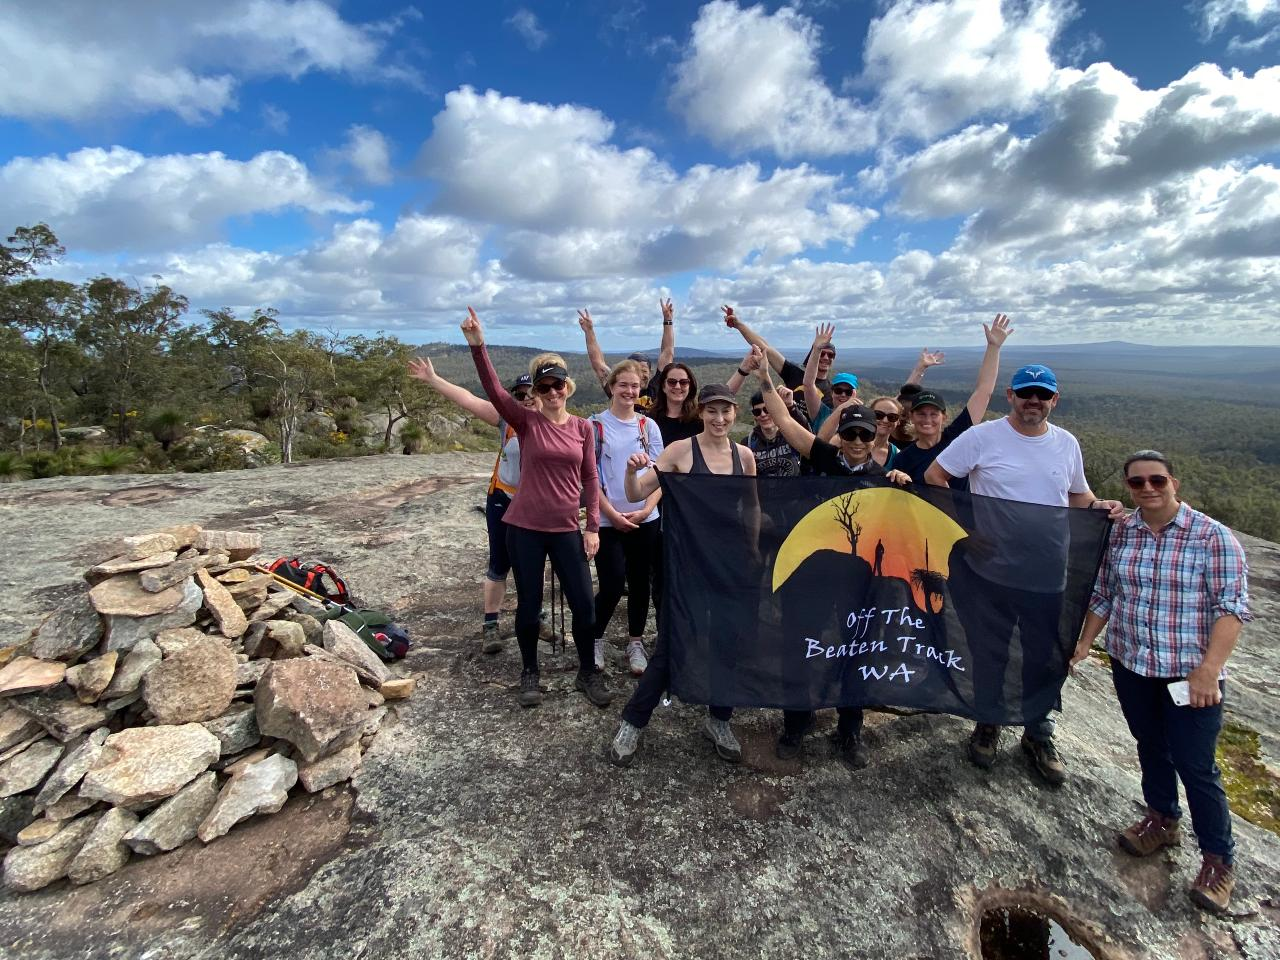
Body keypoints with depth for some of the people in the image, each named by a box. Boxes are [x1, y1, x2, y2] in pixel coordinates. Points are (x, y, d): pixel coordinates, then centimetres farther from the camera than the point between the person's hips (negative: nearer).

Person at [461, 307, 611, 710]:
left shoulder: (582, 427, 3)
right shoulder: (527, 421, -4)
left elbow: (590, 479, 5)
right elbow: (494, 390, -20)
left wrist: (592, 526, 0)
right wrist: (477, 345, -33)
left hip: (567, 530, 2)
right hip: (524, 528, -1)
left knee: (584, 605, 4)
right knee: (529, 605, 10)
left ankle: (588, 673, 27)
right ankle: (529, 673, 33)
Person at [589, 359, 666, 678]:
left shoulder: (648, 426, 6)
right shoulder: (595, 426, -3)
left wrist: (646, 509, -9)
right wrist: (613, 514, -11)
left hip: (646, 519, 3)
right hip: (608, 520, -3)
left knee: (640, 583, 10)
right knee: (612, 586, -7)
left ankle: (636, 643, 28)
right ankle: (594, 640, 18)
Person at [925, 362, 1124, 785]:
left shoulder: (1067, 444, 6)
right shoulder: (982, 437, -8)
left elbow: (1078, 495, 18)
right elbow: (934, 475, -5)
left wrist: (1101, 507, -3)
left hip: (1048, 576, 4)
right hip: (990, 572, -3)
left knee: (1045, 659, 15)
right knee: (989, 653, 14)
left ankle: (1038, 736, 37)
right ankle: (987, 725, 36)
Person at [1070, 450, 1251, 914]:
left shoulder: (1213, 537, -12)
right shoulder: (1118, 534, 0)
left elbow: (1231, 607, -16)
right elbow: (1103, 594, 9)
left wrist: (1209, 670, -24)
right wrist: (1085, 643, 4)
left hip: (1191, 673, -4)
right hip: (1130, 664, 4)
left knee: (1195, 765, 3)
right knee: (1150, 746, 20)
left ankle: (1218, 860, 22)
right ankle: (1162, 819, 41)